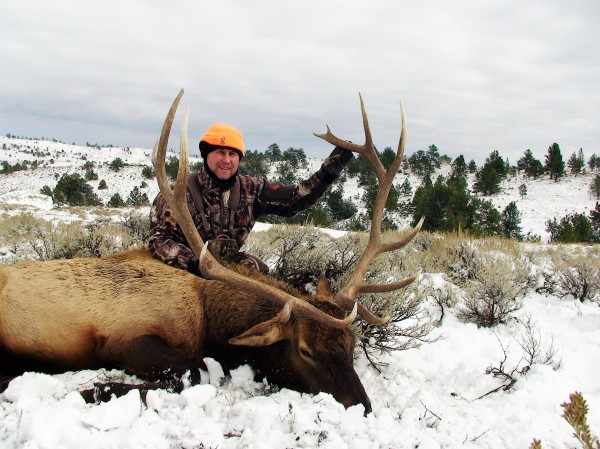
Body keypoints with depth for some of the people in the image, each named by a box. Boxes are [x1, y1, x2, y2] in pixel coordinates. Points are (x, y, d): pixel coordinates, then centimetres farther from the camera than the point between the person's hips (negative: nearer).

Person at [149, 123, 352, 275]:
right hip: (183, 272, -4)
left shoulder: (250, 190, -1)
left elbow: (293, 199, -2)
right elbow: (159, 238, -19)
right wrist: (193, 262, -36)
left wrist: (327, 173, -16)